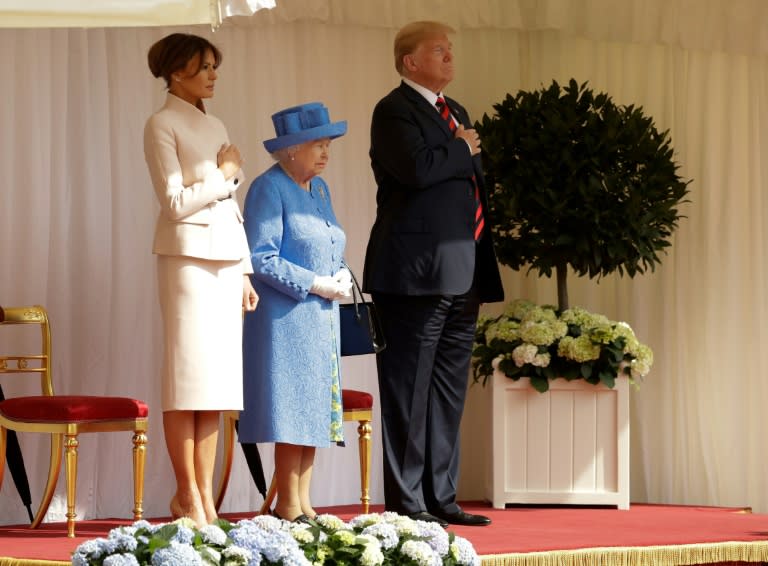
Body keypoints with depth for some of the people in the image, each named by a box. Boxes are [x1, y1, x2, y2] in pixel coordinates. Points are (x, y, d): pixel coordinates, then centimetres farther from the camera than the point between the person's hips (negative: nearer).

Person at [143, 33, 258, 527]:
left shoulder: (216, 127, 18)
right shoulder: (162, 124, -3)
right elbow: (176, 202, -12)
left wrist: (245, 271, 14)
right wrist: (224, 174, -2)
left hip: (227, 257, 7)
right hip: (189, 256, -7)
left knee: (218, 379, 4)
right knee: (188, 376, -8)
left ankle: (206, 495, 5)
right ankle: (187, 495, -4)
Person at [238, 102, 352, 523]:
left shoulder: (318, 188, 16)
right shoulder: (269, 189, -10)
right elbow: (261, 258, -17)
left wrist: (341, 276, 2)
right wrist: (315, 285, -16)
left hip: (321, 317, 8)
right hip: (286, 319, -8)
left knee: (314, 410, 7)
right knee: (293, 409, -9)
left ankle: (302, 502, 10)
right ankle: (288, 506, -5)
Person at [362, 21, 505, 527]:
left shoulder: (454, 111, 20)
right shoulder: (394, 111, -7)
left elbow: (477, 177, 26)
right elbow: (417, 168, -25)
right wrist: (462, 151, -6)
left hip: (460, 275, 9)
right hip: (417, 273, -9)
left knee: (449, 393, 11)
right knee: (410, 389, -5)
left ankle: (441, 497, 17)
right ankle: (405, 503, -3)